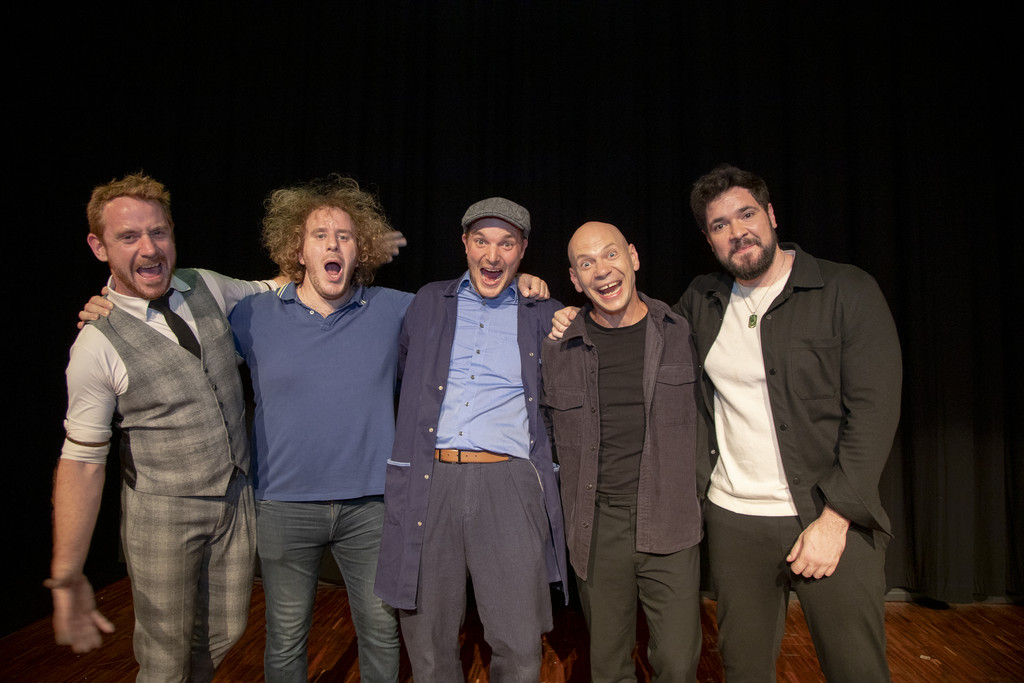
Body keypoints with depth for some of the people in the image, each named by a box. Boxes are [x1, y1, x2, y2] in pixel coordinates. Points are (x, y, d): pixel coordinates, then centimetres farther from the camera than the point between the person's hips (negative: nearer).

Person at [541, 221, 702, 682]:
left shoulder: (679, 334, 2)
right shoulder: (559, 348, 2)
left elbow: (701, 421, 14)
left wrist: (696, 500, 11)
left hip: (669, 525, 0)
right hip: (597, 528, 1)